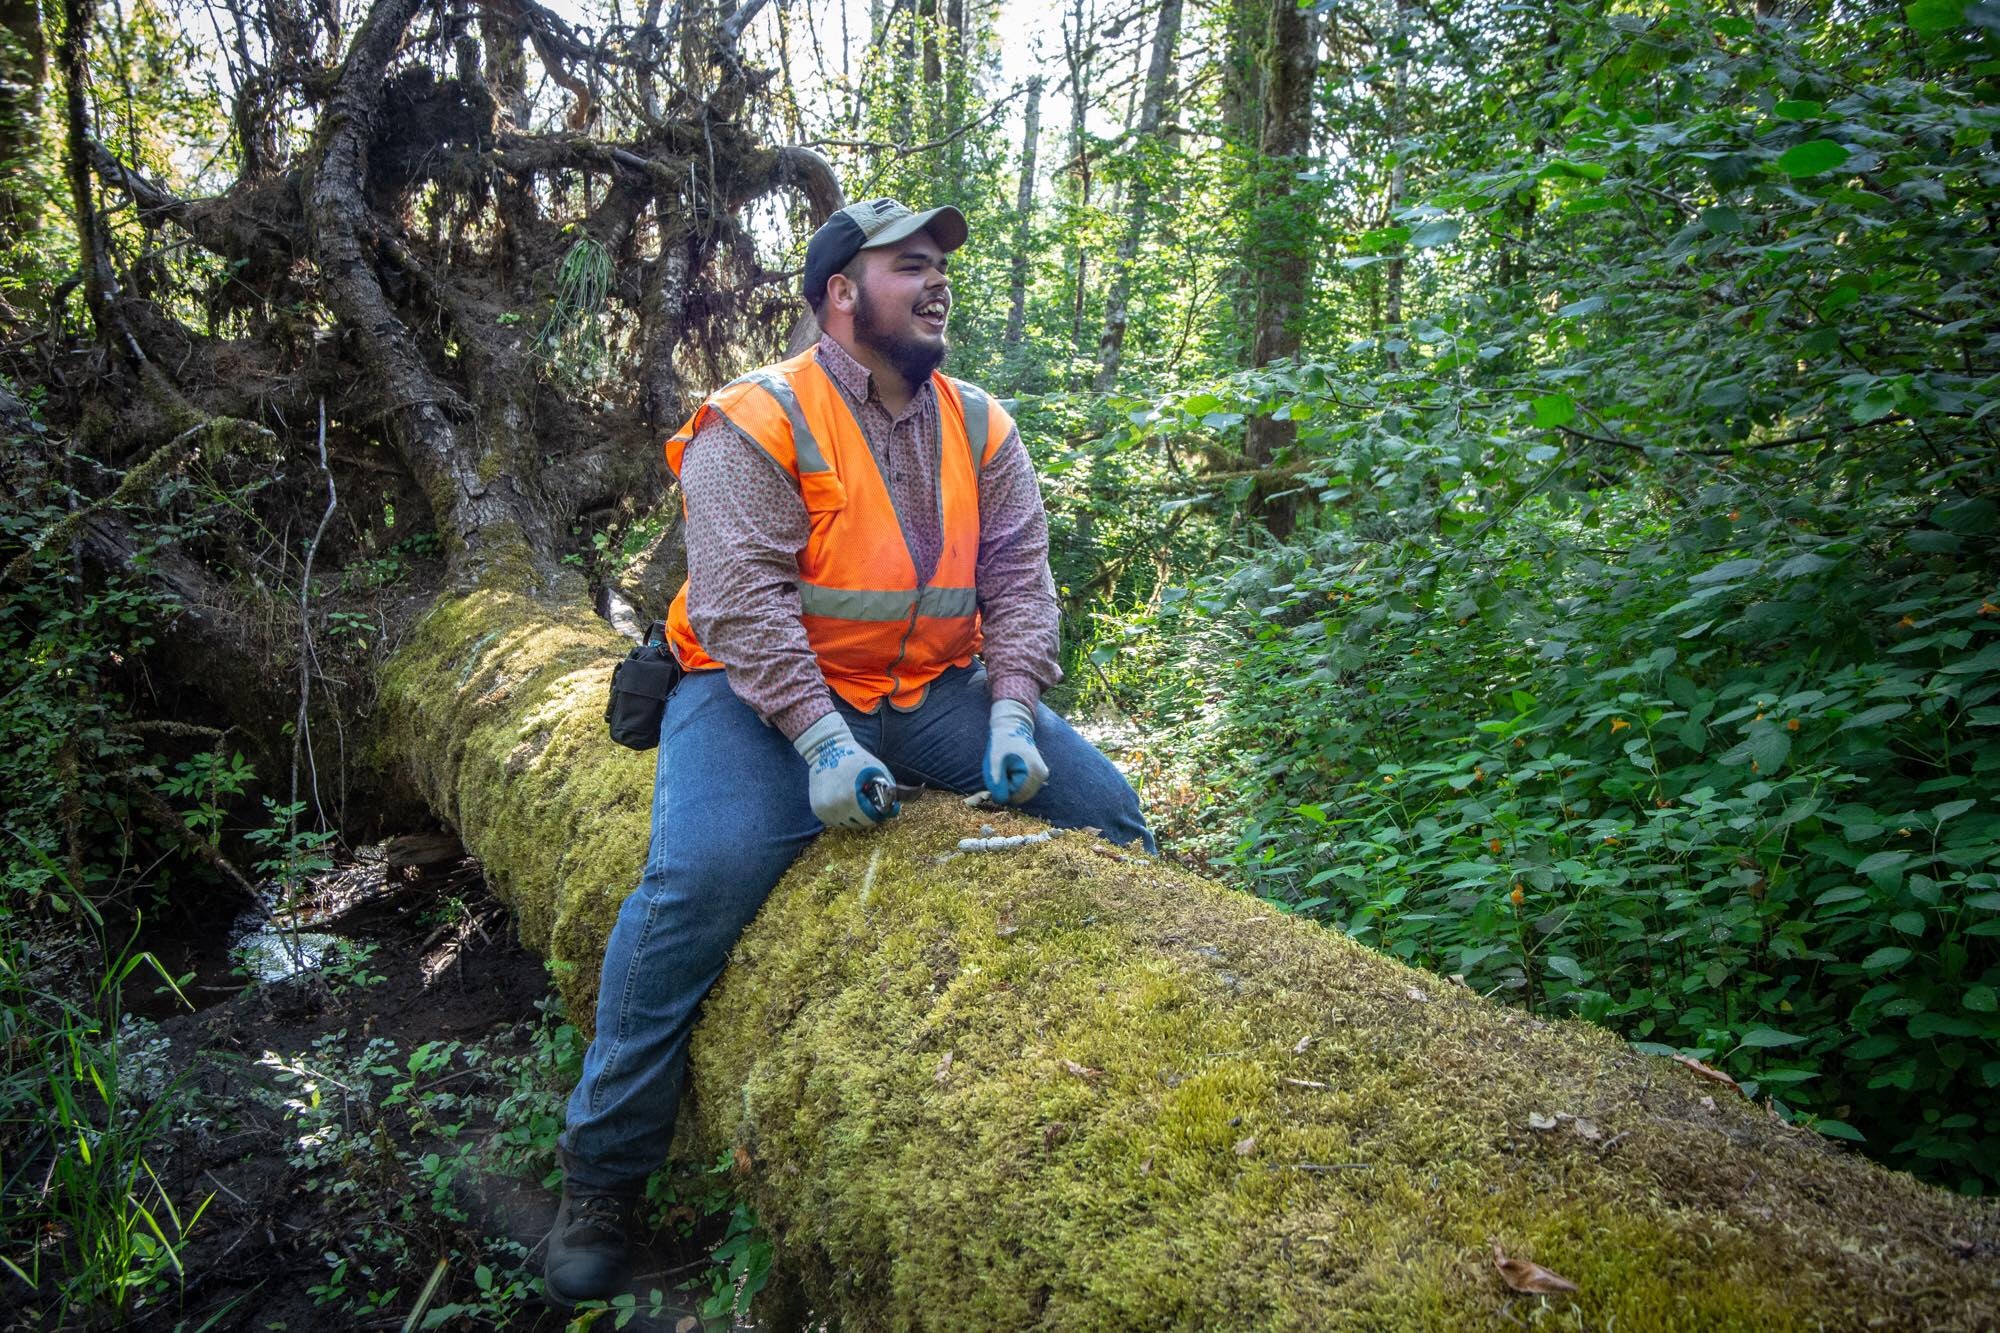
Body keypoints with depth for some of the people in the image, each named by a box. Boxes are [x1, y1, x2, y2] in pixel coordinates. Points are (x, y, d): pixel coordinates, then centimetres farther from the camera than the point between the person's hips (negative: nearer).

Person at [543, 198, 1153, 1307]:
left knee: (1102, 810, -7)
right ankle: (601, 1173, -10)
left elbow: (1018, 580, 4)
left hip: (933, 693, 5)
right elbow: (743, 597, -19)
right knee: (707, 868, -30)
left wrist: (1012, 715, -12)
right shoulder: (758, 422, -9)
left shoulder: (980, 429, 8)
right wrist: (821, 742, -29)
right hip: (767, 694, -5)